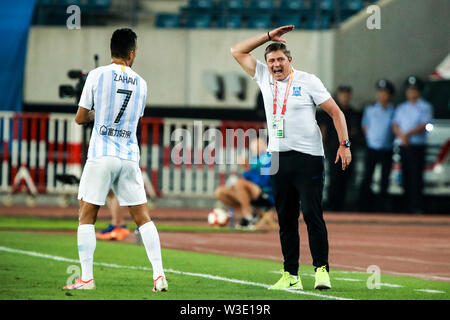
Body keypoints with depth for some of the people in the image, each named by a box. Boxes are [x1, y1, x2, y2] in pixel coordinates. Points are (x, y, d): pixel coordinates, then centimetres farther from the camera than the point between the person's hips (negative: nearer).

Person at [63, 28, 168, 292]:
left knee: (87, 215, 5)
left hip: (101, 155, -3)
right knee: (142, 216, 7)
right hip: (129, 156, 3)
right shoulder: (141, 84, 7)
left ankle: (87, 277, -1)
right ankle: (159, 275, 0)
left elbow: (80, 118, 2)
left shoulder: (97, 75, -3)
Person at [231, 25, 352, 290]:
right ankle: (291, 276, 6)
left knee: (312, 214, -12)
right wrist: (269, 36, 9)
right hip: (279, 158, 5)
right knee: (286, 219, 4)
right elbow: (238, 51, 16)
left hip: (308, 157, -5)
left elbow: (336, 112, 1)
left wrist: (344, 144, -9)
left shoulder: (308, 81, -1)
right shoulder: (264, 78, 11)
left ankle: (322, 269, -11)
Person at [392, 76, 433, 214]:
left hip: (417, 146, -5)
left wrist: (408, 134, -19)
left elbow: (424, 125, -9)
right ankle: (407, 207, 8)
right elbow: (395, 125, 10)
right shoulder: (401, 108, 18)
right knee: (406, 178, 4)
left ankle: (416, 207, -13)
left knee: (416, 178, -11)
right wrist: (402, 136, -11)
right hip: (403, 146, 5)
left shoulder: (425, 107, 3)